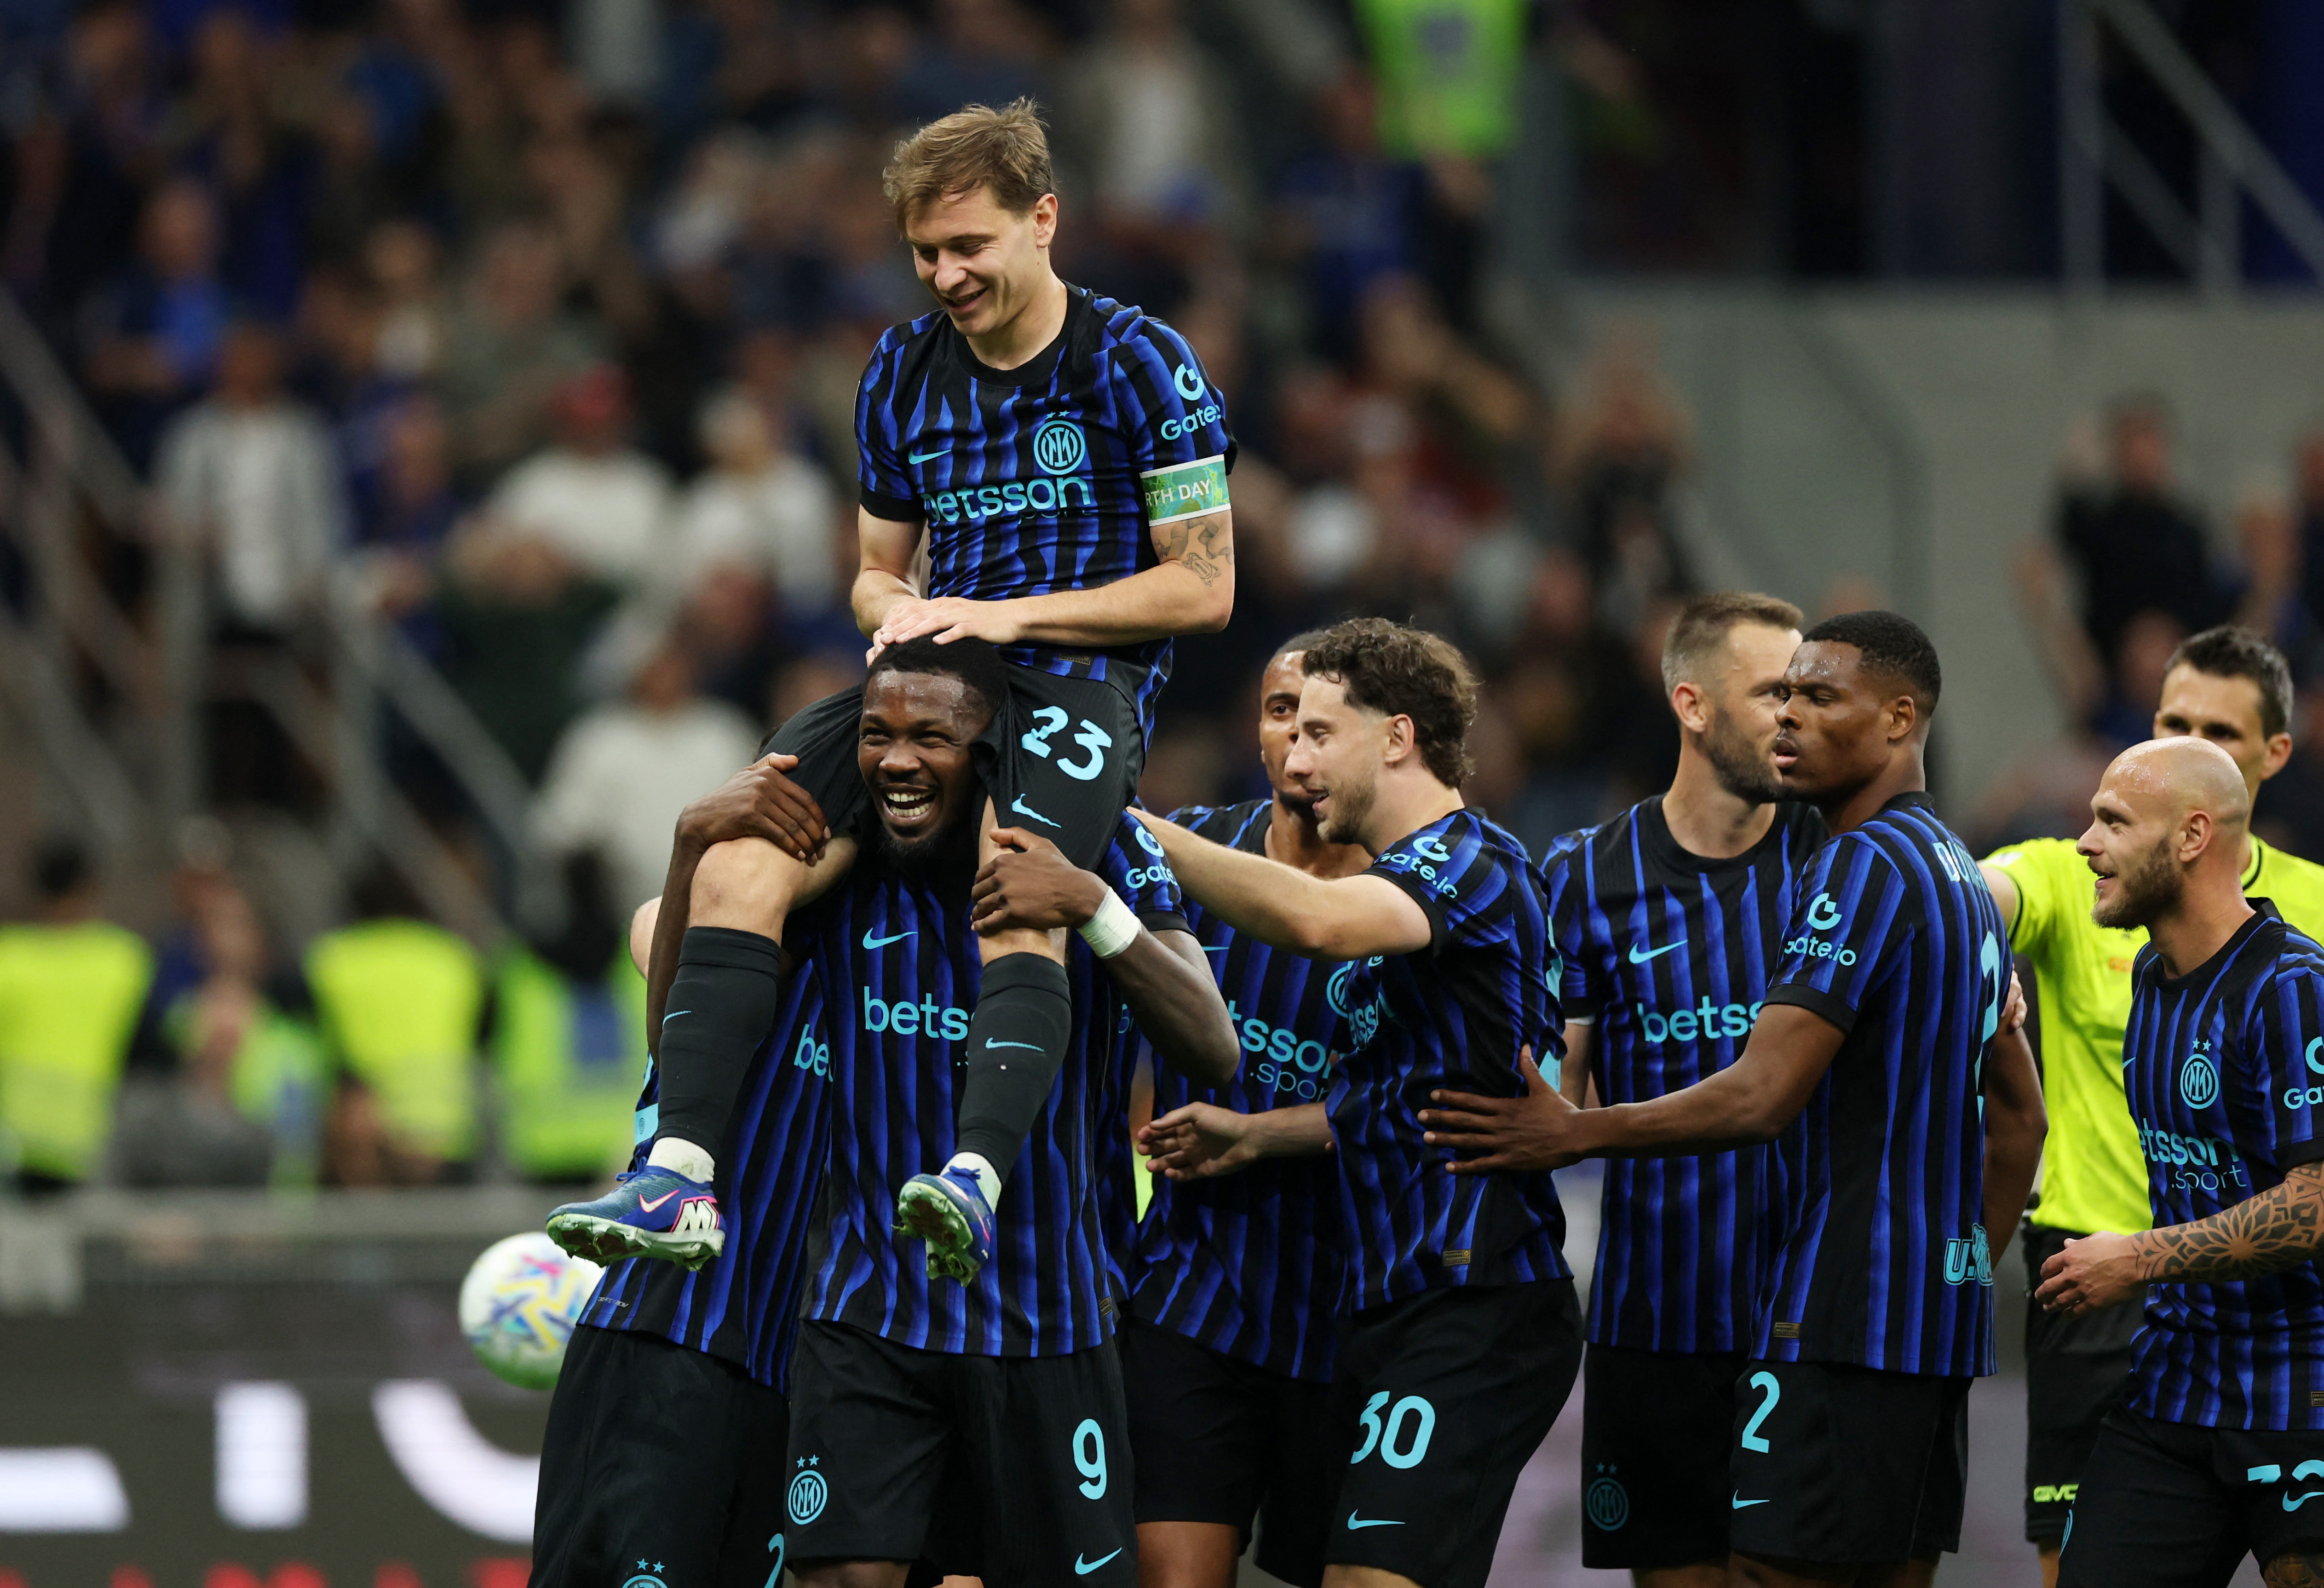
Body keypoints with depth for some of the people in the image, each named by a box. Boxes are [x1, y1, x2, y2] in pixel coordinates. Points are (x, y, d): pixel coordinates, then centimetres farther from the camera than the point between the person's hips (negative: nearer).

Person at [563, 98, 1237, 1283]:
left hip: (1084, 684, -5)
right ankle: (680, 1174, -29)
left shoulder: (1139, 363, -1)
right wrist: (895, 612, 0)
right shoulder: (903, 372, 16)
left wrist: (1012, 616, -9)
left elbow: (1202, 587, -2)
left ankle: (978, 1178, -54)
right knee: (741, 862, -22)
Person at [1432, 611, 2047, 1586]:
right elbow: (2018, 1114, 26)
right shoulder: (1962, 877, 19)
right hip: (1938, 1324, 10)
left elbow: (1763, 1095, -21)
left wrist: (1576, 1132, -17)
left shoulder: (1866, 865, -13)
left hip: (1841, 1317, -10)